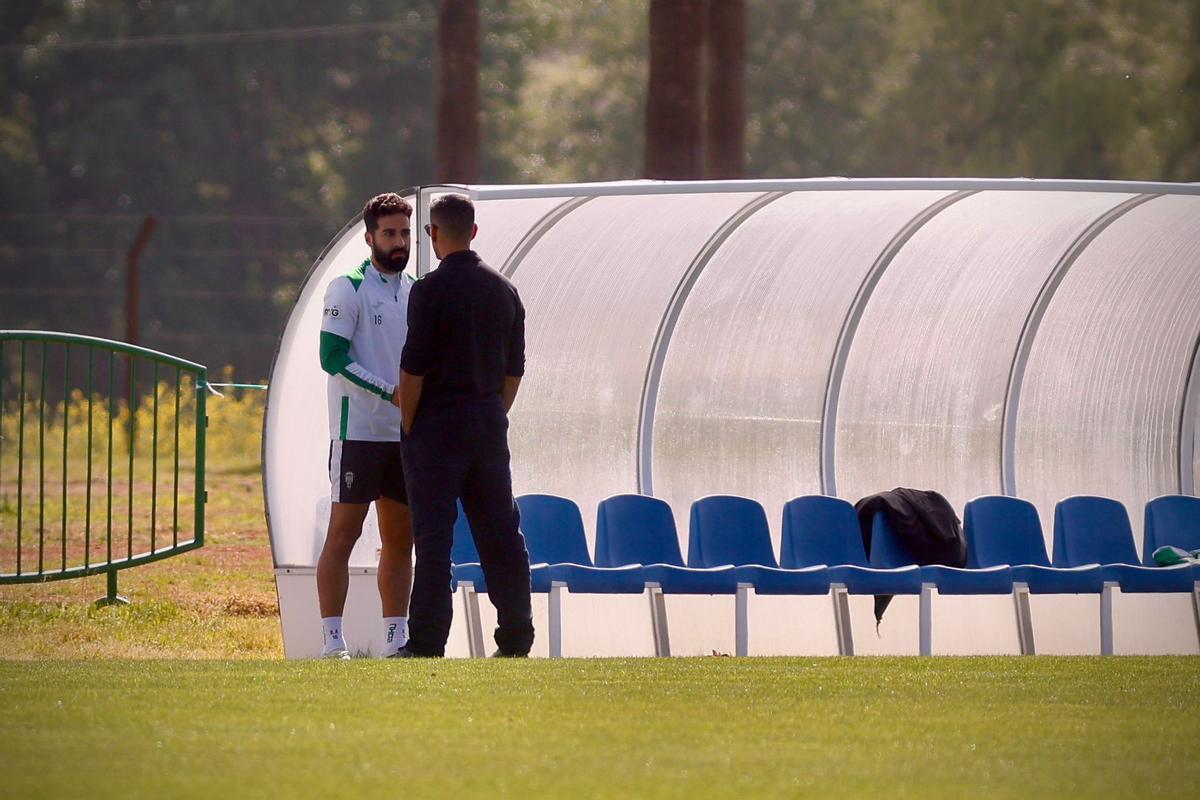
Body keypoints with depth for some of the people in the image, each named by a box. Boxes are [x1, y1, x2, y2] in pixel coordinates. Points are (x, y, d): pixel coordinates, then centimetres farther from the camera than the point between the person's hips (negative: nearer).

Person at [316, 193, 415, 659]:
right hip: (359, 430, -7)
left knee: (401, 537, 8)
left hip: (407, 433, 7)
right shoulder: (348, 289, -6)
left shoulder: (416, 292, 14)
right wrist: (390, 392, -19)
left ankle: (396, 637, 14)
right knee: (344, 531, -7)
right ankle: (332, 640, -7)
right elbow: (332, 357, -14)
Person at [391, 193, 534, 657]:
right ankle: (516, 638, 9)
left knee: (434, 536, -5)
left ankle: (426, 643, -7)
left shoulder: (431, 290, -11)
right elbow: (514, 369, 13)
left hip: (438, 425, -6)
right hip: (489, 424, 6)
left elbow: (414, 367, -13)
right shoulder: (504, 290, 9)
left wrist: (408, 423, -3)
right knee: (500, 533, 8)